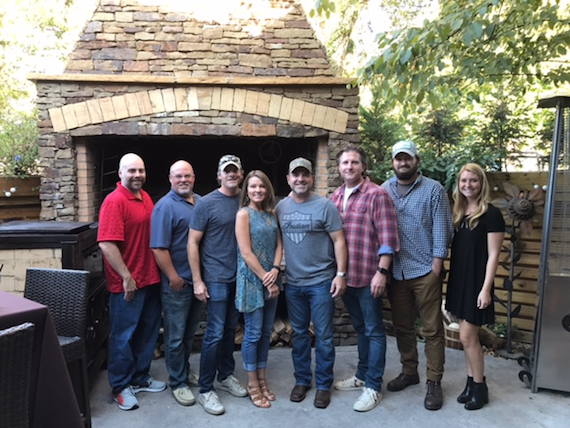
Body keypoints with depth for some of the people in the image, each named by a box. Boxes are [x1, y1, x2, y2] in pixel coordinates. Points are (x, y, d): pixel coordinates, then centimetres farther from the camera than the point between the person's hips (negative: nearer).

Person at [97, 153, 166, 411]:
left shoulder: (145, 197, 9)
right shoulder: (114, 201, -16)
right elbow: (106, 244, -22)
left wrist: (158, 271, 15)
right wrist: (126, 278, -21)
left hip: (150, 279, 8)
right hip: (127, 283, -8)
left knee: (148, 332, 18)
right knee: (123, 335, 7)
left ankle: (140, 377, 35)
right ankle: (121, 387, 23)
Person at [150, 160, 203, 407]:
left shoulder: (201, 202, 8)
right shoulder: (165, 206, -14)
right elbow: (159, 248, -19)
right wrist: (174, 278, -18)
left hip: (198, 279, 7)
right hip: (177, 283, -7)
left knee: (190, 332, 20)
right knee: (176, 335, 6)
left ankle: (185, 370, 38)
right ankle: (178, 382, 20)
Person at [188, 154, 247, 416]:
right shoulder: (206, 203, -9)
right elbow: (192, 243, -9)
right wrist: (197, 281, -12)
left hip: (240, 277, 5)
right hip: (216, 278, -5)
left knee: (230, 330, 16)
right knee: (215, 333, -1)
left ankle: (226, 376, 33)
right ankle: (205, 390, 13)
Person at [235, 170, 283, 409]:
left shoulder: (271, 214, 9)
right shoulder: (244, 213, -9)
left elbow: (278, 245, 9)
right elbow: (246, 253, -14)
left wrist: (275, 270, -9)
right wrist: (265, 279, -12)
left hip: (270, 280, 6)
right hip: (251, 280, -6)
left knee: (266, 332, 13)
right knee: (253, 333, 3)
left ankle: (262, 379, 27)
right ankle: (252, 384, 18)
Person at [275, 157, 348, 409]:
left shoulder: (325, 206, -8)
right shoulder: (280, 207, 4)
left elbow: (339, 240, -7)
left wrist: (341, 274, -12)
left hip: (322, 282, -3)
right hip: (292, 283, 4)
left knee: (323, 336, 7)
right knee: (299, 334, 16)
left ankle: (323, 385, 23)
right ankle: (302, 380, 31)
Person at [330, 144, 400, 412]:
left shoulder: (377, 194, -10)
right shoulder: (335, 197, 9)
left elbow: (387, 238, -14)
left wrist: (382, 272, -18)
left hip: (368, 275, -6)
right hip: (345, 275, 6)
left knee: (374, 331, 6)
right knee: (360, 328, 20)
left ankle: (373, 387, 17)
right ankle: (362, 375, 35)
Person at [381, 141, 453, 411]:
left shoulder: (433, 190, -2)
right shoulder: (383, 191, 5)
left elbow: (442, 229, -5)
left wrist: (437, 266, -9)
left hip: (425, 270, -3)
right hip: (395, 271, 3)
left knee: (432, 329, 5)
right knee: (402, 326, 15)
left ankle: (434, 382, 18)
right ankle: (409, 371, 32)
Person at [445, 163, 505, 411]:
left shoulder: (491, 214, -11)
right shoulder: (458, 213, 8)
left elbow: (493, 255, -13)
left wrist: (486, 289, -17)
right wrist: (452, 280, 9)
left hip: (476, 282, -6)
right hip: (458, 280, 6)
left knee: (467, 336, -2)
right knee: (468, 336, 14)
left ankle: (480, 387, 17)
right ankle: (471, 382, 27)